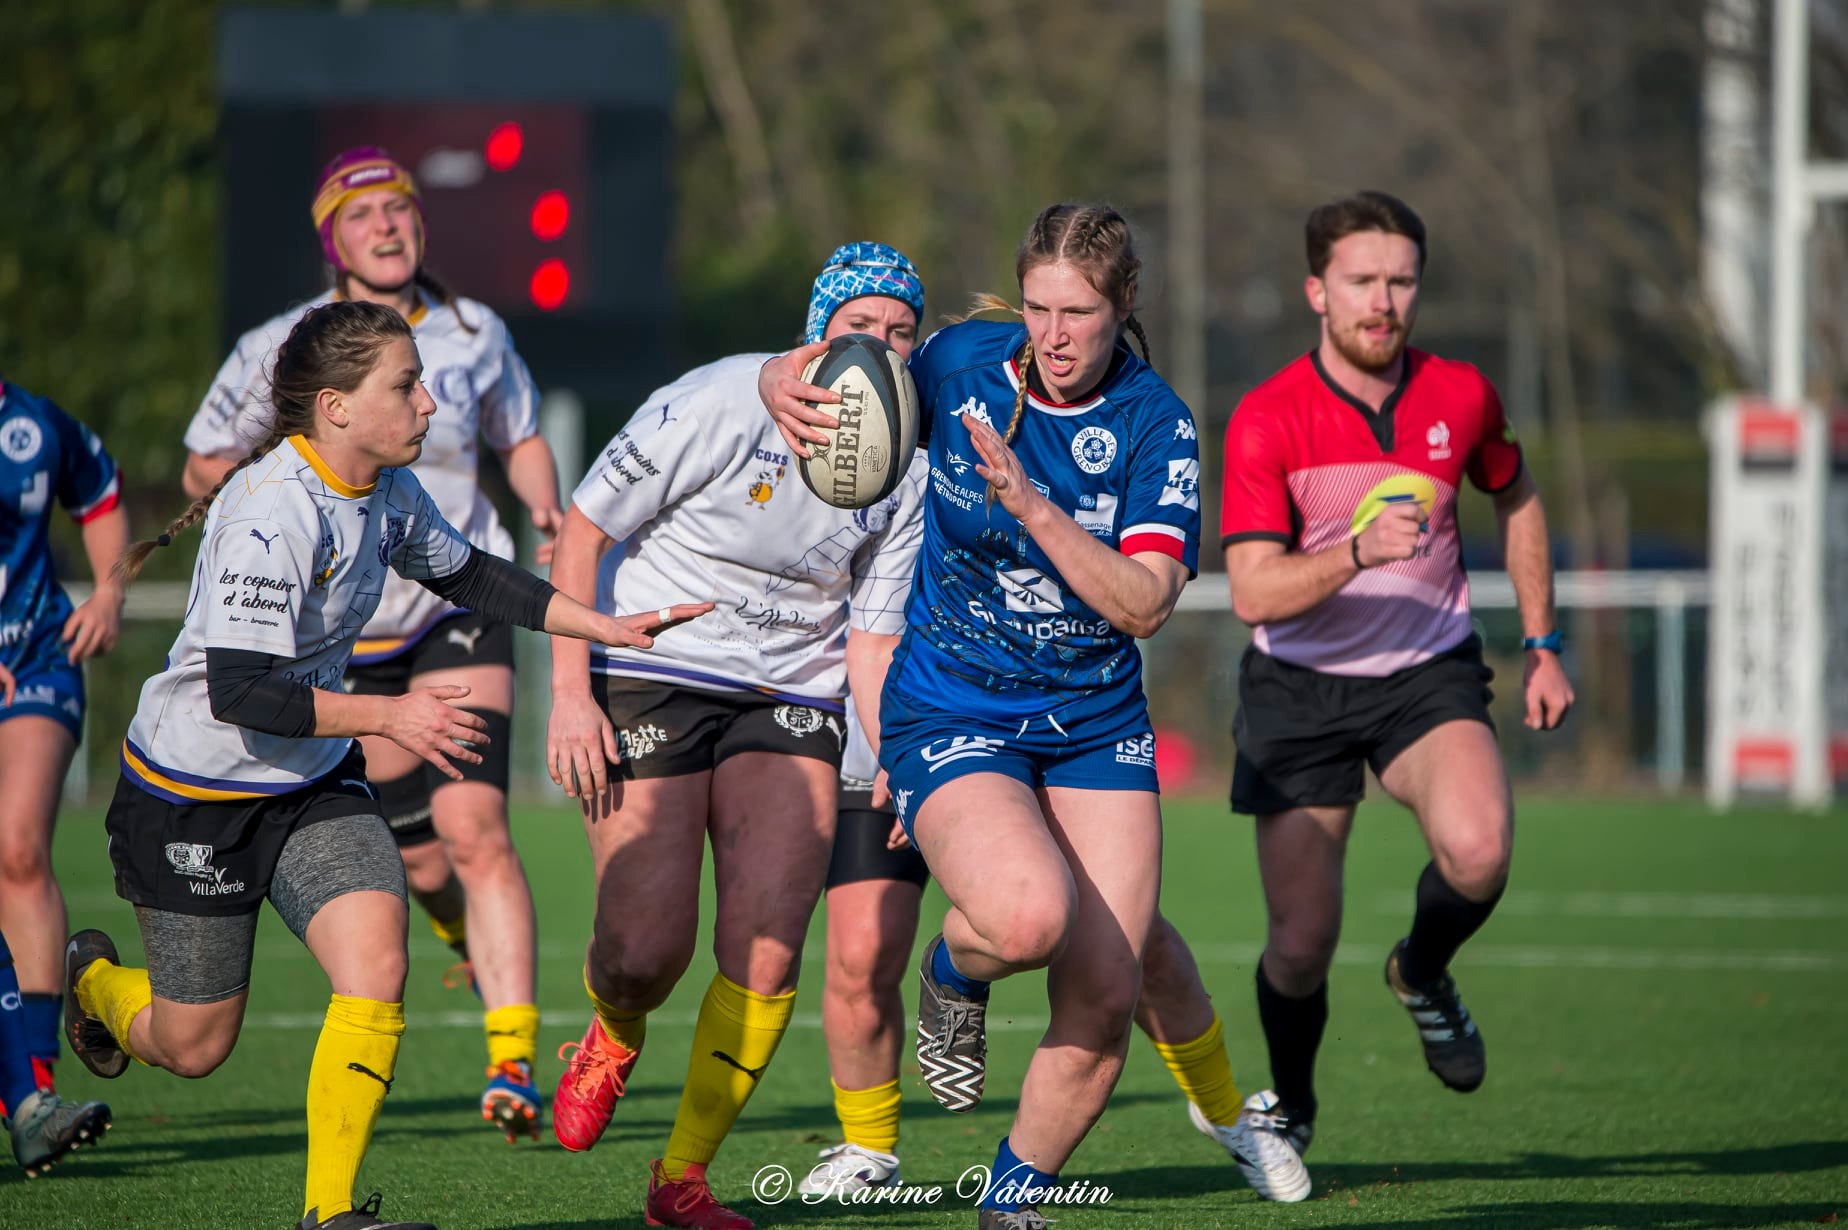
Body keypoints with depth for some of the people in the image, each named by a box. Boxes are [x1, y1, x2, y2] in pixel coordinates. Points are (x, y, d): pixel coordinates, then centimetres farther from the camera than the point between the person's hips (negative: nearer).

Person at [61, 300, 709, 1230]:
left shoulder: (387, 492, -2)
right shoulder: (271, 516, -28)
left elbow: (466, 574, 18)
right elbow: (238, 691, -31)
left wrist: (606, 627, 13)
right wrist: (389, 716, -31)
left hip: (313, 784, 7)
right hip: (196, 794, -7)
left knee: (376, 966, -17)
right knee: (193, 1046, 5)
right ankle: (92, 978, 41)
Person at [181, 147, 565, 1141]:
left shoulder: (474, 335, 1)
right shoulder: (277, 352, -4)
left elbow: (521, 438, 18)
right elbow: (204, 467, 7)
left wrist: (546, 508, -1)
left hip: (460, 610, -1)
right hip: (343, 630, 1)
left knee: (471, 825, -20)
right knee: (419, 861, 5)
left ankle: (514, 1058, -21)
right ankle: (472, 938, 42)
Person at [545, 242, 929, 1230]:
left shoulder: (909, 471, 0)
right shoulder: (718, 406, -15)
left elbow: (871, 635, 7)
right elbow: (582, 531, -9)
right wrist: (571, 695, -14)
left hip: (790, 699, 4)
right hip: (649, 680, -3)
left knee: (767, 946, -14)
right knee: (646, 950, -13)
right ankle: (612, 1036, 26)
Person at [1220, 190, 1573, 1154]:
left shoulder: (1460, 396, -4)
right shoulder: (1266, 420, -15)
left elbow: (1517, 502, 16)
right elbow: (1253, 594, -21)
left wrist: (1541, 647, 16)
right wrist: (1358, 551, -37)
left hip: (1428, 674, 2)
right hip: (1299, 688, -1)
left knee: (1477, 852, -28)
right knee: (1302, 943, -3)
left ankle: (1425, 973, 8)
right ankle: (1290, 1105, 29)